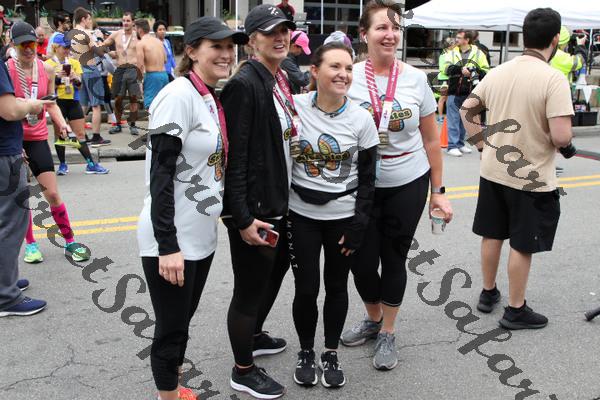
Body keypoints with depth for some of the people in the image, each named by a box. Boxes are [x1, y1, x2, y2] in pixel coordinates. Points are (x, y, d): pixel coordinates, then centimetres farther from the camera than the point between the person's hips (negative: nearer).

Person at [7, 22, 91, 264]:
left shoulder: (47, 70, 1)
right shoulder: (7, 70, -11)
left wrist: (62, 124, -5)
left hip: (38, 138, 2)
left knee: (52, 193, 0)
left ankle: (70, 242, 11)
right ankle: (30, 243, 23)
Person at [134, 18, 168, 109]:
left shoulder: (141, 43, -6)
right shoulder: (158, 41, 14)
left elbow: (140, 65, -13)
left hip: (152, 75, -7)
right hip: (164, 74, 7)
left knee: (150, 105, -6)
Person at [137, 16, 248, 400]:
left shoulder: (214, 99, 8)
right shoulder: (178, 96, -17)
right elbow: (160, 174, -21)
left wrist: (221, 207, 19)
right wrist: (167, 245, -24)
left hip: (201, 235, 9)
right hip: (171, 239, -8)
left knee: (183, 322, 21)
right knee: (171, 329, 5)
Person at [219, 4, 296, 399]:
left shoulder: (285, 79, 9)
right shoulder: (244, 84, -17)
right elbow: (235, 156, -21)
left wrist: (288, 198, 14)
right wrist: (244, 218, -23)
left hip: (282, 203, 9)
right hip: (254, 210, -9)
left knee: (274, 273, 25)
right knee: (249, 289, 6)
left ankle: (254, 337, 48)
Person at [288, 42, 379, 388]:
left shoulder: (361, 119, -6)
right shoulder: (295, 107, -7)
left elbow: (367, 179, -1)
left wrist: (358, 227, -5)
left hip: (344, 217, 1)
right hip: (301, 216, 0)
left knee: (336, 286, 11)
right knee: (306, 288, 5)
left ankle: (332, 353, 31)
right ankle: (306, 352, 28)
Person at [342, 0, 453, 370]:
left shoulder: (416, 79, -4)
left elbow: (431, 140, 3)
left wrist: (438, 191, 3)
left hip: (408, 184, 0)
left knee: (394, 258, 9)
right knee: (362, 260, 7)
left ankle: (388, 334, 28)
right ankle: (374, 319, 36)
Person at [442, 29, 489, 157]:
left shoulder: (478, 53, 3)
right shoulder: (452, 53, 5)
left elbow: (486, 71, -1)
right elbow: (447, 68, -11)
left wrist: (475, 72, -19)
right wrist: (461, 69, -26)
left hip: (469, 93, 1)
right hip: (454, 92, -1)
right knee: (453, 120, -2)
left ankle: (460, 144, 25)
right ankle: (452, 146, 1)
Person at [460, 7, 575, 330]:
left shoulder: (497, 72, 0)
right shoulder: (553, 80, -20)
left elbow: (467, 109, 9)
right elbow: (561, 136, -26)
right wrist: (567, 145, -4)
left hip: (492, 171, 6)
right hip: (531, 179, -6)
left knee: (492, 234, 18)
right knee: (522, 245, 7)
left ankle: (488, 293, 34)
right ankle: (515, 310, 19)